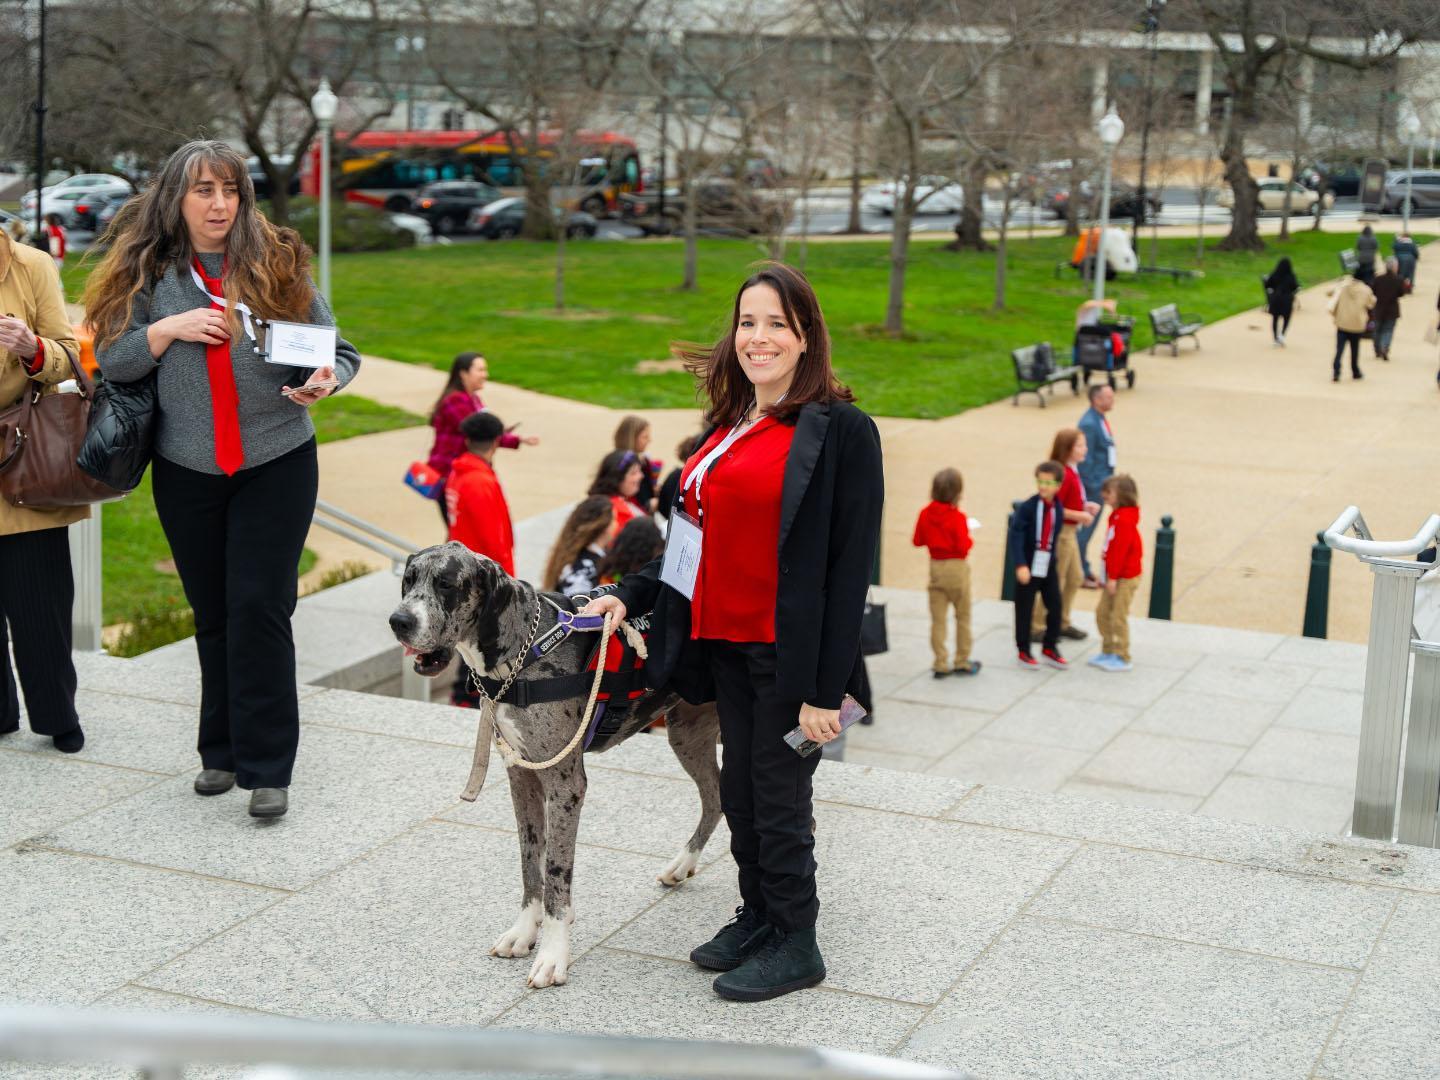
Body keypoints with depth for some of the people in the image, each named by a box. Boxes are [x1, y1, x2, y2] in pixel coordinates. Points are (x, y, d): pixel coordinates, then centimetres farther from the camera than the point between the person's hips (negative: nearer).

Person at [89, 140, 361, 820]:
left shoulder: (277, 263, -1)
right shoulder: (149, 273, 2)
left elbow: (337, 350, 4)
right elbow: (109, 362, 1)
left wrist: (326, 379, -18)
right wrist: (168, 329, -14)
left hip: (276, 465, -2)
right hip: (187, 473, 2)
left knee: (259, 609, -7)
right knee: (213, 617, 12)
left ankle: (267, 768, 0)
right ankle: (222, 752, 25)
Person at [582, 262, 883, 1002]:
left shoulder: (841, 430, -12)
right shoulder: (729, 427, 12)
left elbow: (851, 566, -15)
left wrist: (826, 690, -17)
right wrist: (631, 595, 5)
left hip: (792, 654, -7)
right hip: (726, 642, 7)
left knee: (778, 798, 3)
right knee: (739, 792, 17)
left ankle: (795, 945, 21)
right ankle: (757, 918, 35)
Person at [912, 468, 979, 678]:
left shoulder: (925, 513, -4)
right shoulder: (957, 516, -18)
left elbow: (917, 541, 4)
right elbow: (964, 547, -20)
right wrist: (969, 540, 0)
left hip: (935, 566, 4)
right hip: (956, 568, -4)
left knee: (938, 618, 7)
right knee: (962, 617, 12)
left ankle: (941, 664, 6)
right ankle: (962, 662, 18)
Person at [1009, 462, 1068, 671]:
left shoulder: (1058, 509, 0)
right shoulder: (1027, 508, -16)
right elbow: (1015, 536, -19)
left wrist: (1053, 559, 13)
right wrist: (1020, 565, -25)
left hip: (1048, 567, 5)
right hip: (1028, 567, -5)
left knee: (1055, 607, 7)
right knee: (1024, 610, 5)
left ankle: (1049, 648, 25)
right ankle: (1023, 651, 20)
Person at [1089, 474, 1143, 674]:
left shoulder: (1125, 519, -21)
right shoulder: (1117, 516, 10)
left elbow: (1120, 550, -23)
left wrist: (1113, 577, -22)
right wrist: (1110, 575, 15)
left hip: (1125, 577, -10)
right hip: (1115, 575, 10)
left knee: (1118, 616, -3)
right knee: (1102, 613, 15)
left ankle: (1122, 658, 5)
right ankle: (1108, 651, 25)